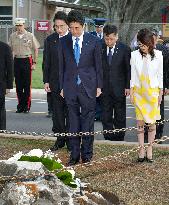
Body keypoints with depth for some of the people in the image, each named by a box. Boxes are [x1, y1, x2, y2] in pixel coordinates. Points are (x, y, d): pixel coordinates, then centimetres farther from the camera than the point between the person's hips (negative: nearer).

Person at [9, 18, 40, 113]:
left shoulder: (30, 36, -2)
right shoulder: (12, 36, 6)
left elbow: (36, 50, 3)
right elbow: (10, 50, 13)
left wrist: (34, 63, -2)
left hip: (27, 60, -3)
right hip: (17, 61, 3)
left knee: (27, 85, 0)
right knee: (18, 85, 6)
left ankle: (27, 106, 8)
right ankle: (20, 105, 15)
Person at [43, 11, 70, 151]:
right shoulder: (50, 40, 5)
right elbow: (47, 62, 8)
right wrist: (46, 81, 3)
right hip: (55, 82, 3)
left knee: (70, 113, 3)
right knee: (57, 113, 8)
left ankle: (70, 140, 13)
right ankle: (60, 139, 18)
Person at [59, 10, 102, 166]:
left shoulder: (93, 41, -1)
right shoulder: (64, 42, 4)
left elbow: (98, 65, 3)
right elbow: (62, 65, 9)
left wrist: (99, 86, 0)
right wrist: (62, 87, 6)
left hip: (88, 87, -2)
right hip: (70, 87, 2)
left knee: (88, 122, 3)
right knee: (73, 122, 6)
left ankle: (87, 155, 13)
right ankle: (74, 155, 12)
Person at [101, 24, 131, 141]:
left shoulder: (124, 49, -4)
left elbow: (129, 69, -2)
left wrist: (128, 87, -6)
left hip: (119, 88, -2)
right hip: (104, 88, 2)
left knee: (120, 117, 6)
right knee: (106, 116, 6)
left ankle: (119, 139, 15)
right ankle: (108, 138, 14)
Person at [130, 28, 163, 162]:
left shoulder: (158, 55, -2)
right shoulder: (135, 55, -1)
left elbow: (160, 75, 4)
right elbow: (132, 75, 4)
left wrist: (160, 93, 3)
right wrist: (131, 93, 3)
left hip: (153, 91, 0)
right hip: (139, 91, 1)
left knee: (152, 122, 1)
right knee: (140, 121, 2)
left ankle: (150, 149, 8)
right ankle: (141, 149, 9)